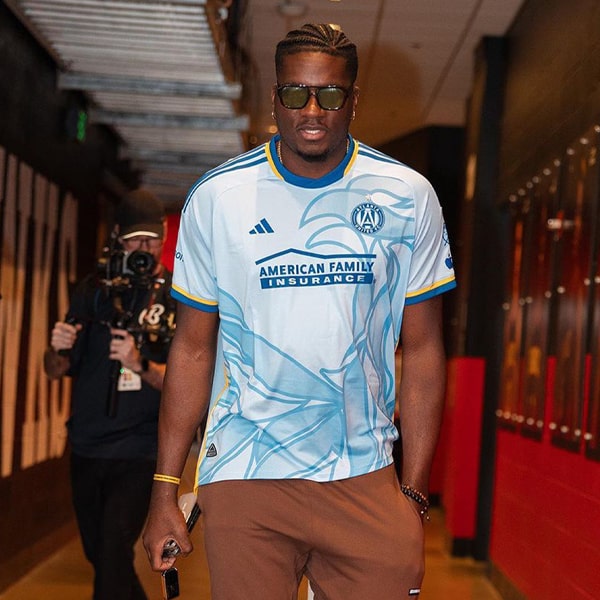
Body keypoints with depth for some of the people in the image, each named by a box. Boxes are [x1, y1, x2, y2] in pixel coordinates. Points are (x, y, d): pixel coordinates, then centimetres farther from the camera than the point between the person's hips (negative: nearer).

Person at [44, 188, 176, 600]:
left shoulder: (179, 299, -4)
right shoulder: (94, 290, 6)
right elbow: (55, 371, 8)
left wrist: (140, 364, -25)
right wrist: (57, 350, -14)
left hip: (139, 452, -4)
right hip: (87, 449, 5)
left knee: (113, 557, -16)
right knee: (99, 555, 17)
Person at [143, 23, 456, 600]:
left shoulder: (407, 197, 1)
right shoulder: (216, 198, 0)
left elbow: (422, 349, 4)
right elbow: (193, 347, 4)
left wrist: (414, 491, -1)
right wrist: (165, 490, 0)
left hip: (364, 478, 1)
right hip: (242, 478, 0)